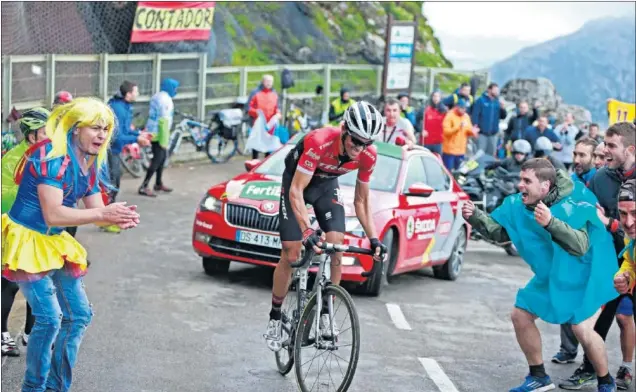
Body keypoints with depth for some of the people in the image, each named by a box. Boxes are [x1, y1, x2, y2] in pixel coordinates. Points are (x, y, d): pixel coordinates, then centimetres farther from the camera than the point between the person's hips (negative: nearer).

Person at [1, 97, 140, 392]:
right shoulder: (53, 157, -23)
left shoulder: (91, 164, 4)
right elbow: (53, 214, -30)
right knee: (49, 317, -16)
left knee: (80, 315, 10)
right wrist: (103, 214, -28)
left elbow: (96, 210, 3)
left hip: (54, 243, 9)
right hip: (26, 240, -9)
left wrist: (118, 217, -20)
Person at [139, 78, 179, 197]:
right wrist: (164, 140, -23)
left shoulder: (157, 96, 13)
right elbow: (164, 121, -22)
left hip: (152, 132, 10)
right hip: (158, 133, -10)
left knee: (162, 157, 19)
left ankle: (158, 183, 28)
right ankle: (144, 187, -14)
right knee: (158, 159, -10)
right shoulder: (166, 99, -16)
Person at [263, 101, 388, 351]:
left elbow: (361, 201, -7)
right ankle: (275, 319, 8)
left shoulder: (368, 156, -22)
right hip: (297, 183, -4)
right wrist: (307, 230, -47)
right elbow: (296, 191, -36)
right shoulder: (319, 143, -39)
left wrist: (373, 238, -17)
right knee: (291, 255, -7)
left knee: (337, 249, -14)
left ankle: (325, 313, 1)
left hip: (327, 185, 4)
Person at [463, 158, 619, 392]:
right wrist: (475, 217, -16)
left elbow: (581, 245, -39)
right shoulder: (518, 205, -8)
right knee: (520, 315, 7)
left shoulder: (573, 206, -28)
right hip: (551, 276, 8)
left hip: (585, 277, -7)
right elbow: (499, 232, 0)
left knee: (582, 329, -20)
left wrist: (551, 222, -49)